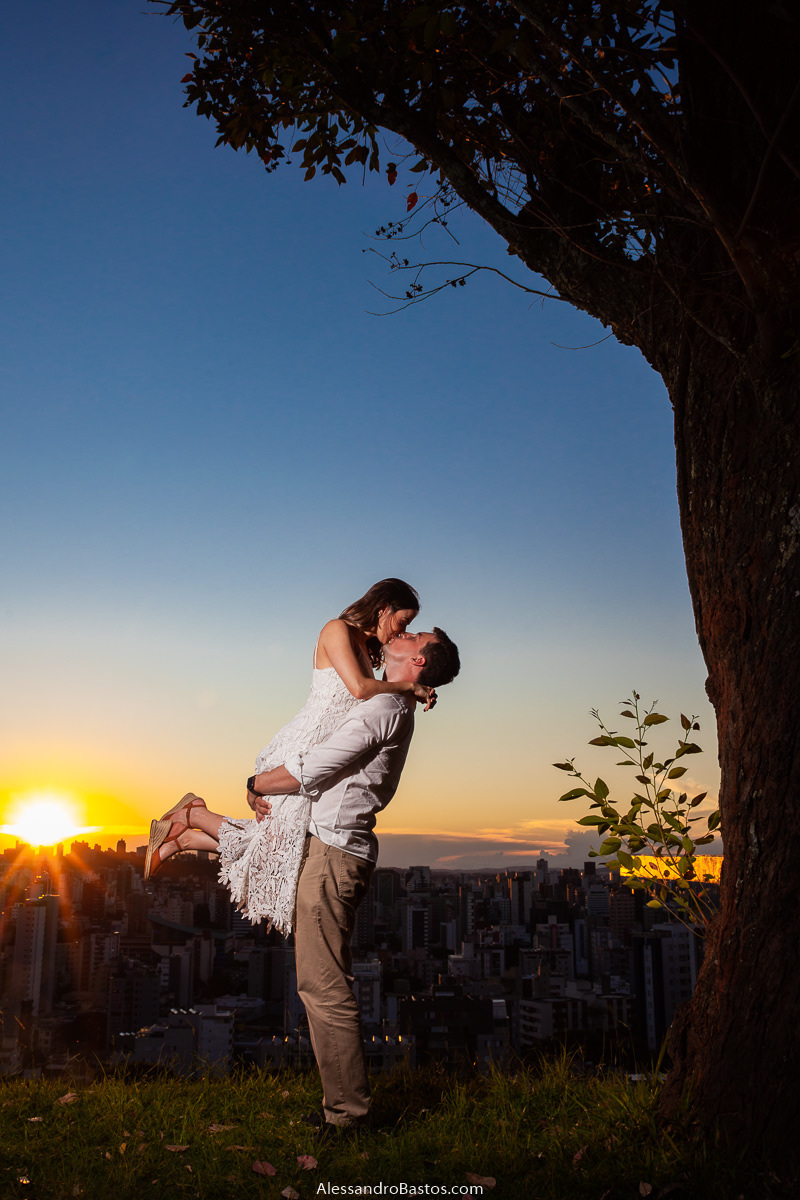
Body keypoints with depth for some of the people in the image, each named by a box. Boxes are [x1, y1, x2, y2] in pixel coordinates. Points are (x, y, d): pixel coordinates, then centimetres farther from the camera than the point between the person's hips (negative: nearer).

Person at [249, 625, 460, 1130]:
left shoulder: (383, 708, -15)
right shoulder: (394, 710, 18)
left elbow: (307, 770, -16)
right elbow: (325, 768, 23)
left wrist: (255, 784, 3)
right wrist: (268, 789, 8)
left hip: (333, 852, -10)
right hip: (339, 848, 10)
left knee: (324, 986, -6)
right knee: (327, 984, 16)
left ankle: (347, 1113, 3)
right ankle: (346, 1101, 24)